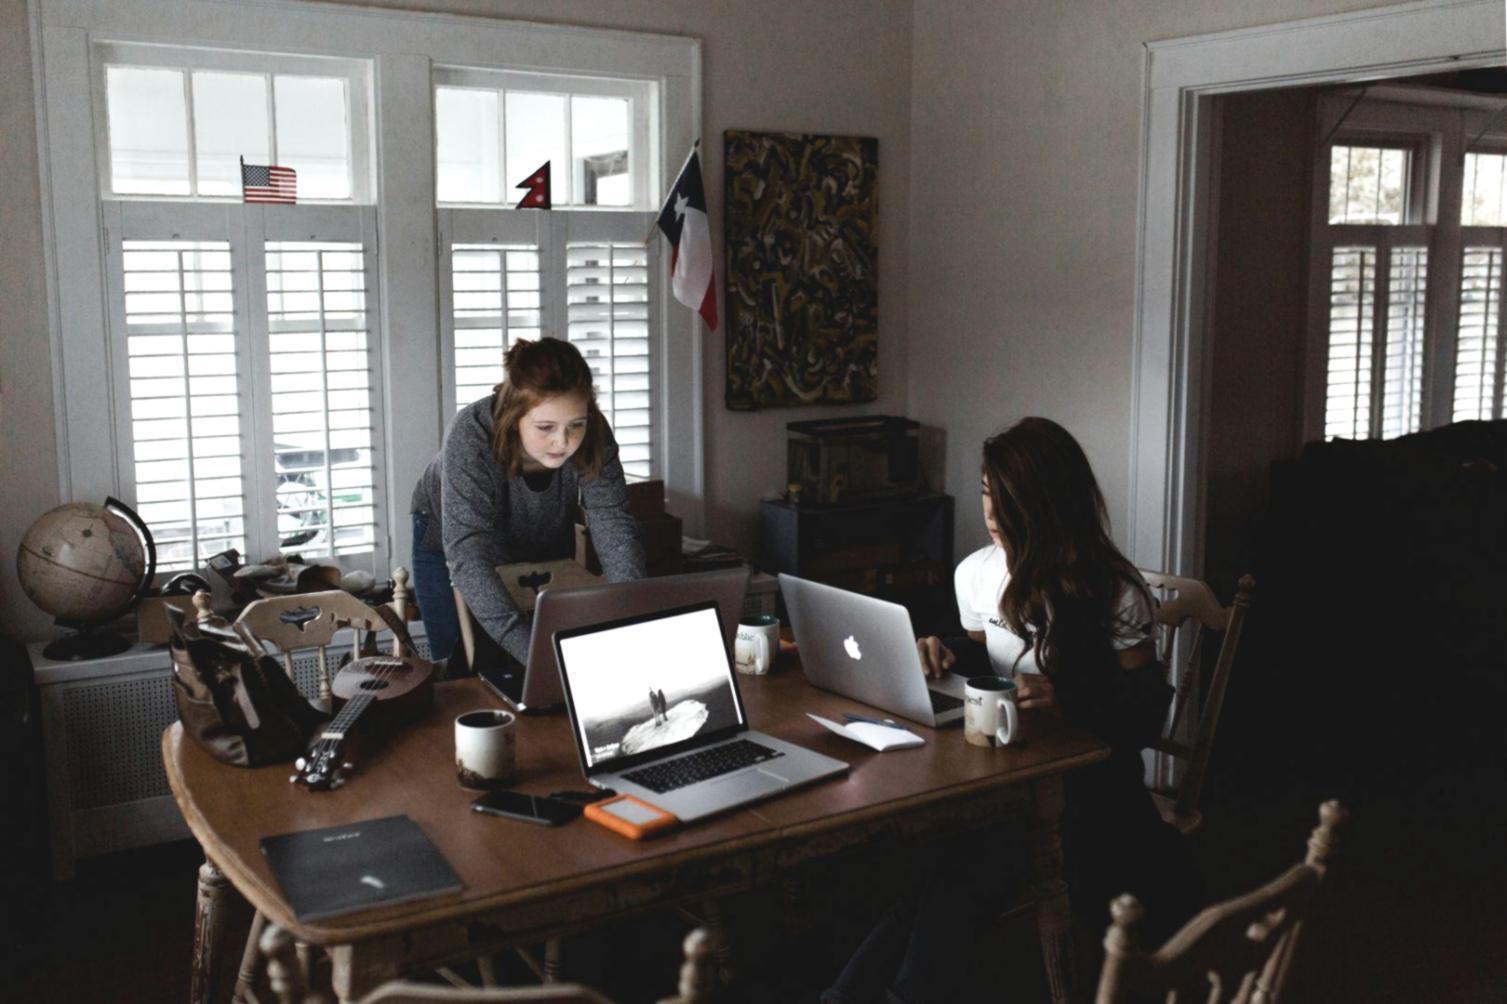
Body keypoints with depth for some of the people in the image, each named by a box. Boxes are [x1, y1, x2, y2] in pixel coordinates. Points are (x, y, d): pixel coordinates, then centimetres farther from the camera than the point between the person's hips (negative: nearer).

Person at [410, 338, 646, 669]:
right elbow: (468, 556, -45)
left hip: (545, 544, 3)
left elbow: (613, 525, -31)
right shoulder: (471, 437, -39)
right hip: (448, 541, -2)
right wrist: (531, 651, -56)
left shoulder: (593, 435, -29)